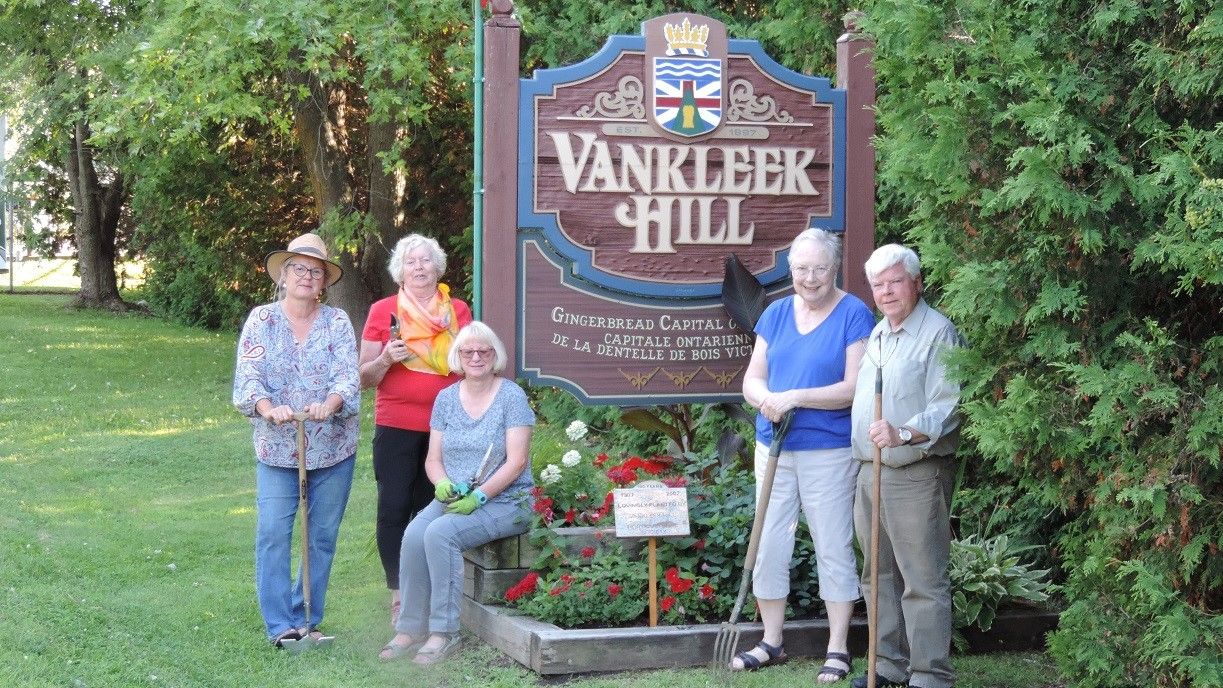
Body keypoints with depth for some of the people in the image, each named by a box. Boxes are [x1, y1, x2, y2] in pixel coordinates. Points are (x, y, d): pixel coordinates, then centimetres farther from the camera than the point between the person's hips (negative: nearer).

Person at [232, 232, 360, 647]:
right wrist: (269, 409, -30)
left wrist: (328, 405, -32)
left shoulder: (337, 322, 2)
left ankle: (306, 619, 16)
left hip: (332, 448, 1)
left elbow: (347, 377, -10)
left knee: (323, 535, 5)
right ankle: (279, 625, -2)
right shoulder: (261, 320, 1)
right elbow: (248, 378, -9)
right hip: (276, 447, -1)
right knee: (273, 532, -8)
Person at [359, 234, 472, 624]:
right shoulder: (384, 311, 5)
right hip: (395, 427, -2)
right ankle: (398, 595, -3)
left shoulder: (458, 310, 11)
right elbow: (364, 378, 6)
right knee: (394, 508, -8)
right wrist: (386, 359, -14)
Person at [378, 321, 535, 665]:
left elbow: (516, 462, -10)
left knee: (440, 532, -30)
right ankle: (410, 628, -18)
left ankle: (444, 632, -24)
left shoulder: (512, 396, -4)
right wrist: (443, 484, -11)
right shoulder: (446, 398, 11)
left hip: (504, 500, -5)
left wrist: (479, 495, -20)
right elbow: (433, 459, 11)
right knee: (414, 533, -25)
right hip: (452, 498, 5)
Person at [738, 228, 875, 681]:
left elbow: (855, 388, -15)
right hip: (774, 449, 6)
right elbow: (752, 379, 9)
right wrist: (767, 398, -14)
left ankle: (838, 649, 9)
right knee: (769, 545, 9)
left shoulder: (854, 316, -8)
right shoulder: (776, 314, 9)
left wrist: (795, 397, -20)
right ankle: (771, 642, 22)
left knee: (833, 549, 1)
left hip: (829, 453, -5)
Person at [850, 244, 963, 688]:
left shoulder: (938, 332, -9)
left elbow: (946, 408, -17)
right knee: (880, 576, 14)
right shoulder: (875, 335, 17)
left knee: (923, 580, -7)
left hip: (916, 475, -8)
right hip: (870, 472, 9)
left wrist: (904, 434, -30)